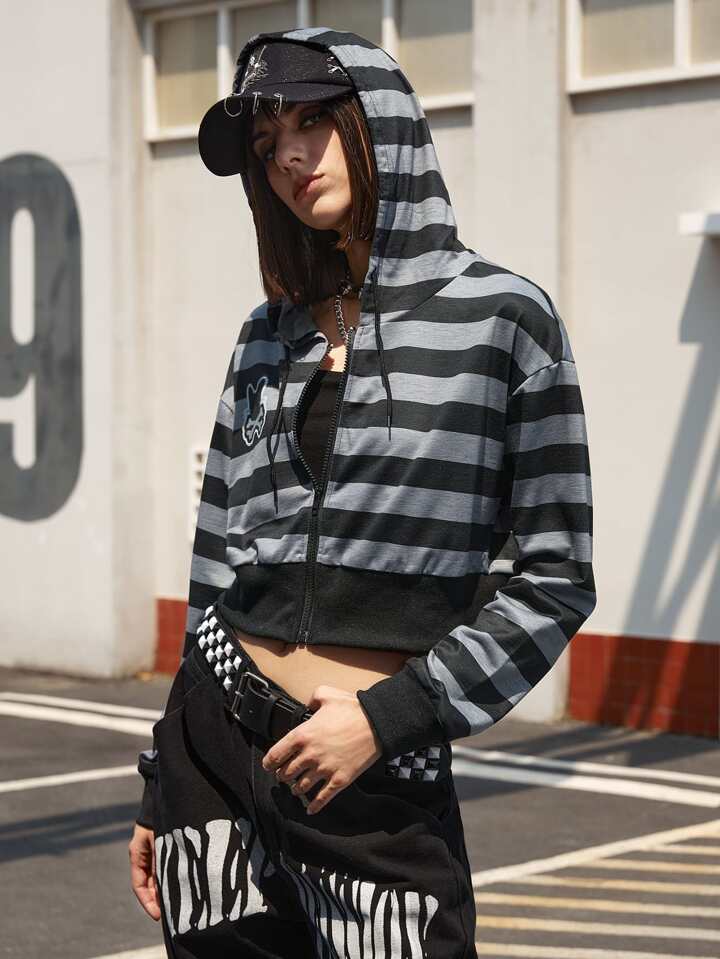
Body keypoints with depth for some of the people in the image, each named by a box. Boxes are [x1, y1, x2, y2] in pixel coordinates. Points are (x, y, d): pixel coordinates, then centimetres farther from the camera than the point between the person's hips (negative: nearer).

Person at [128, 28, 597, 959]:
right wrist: (160, 785, 14)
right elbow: (217, 568, 14)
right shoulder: (269, 337, 10)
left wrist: (392, 715, -12)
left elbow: (553, 580, -5)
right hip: (212, 738, 4)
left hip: (381, 770, -4)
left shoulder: (501, 315, -3)